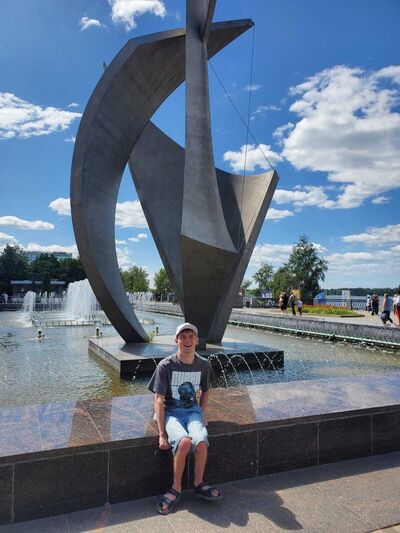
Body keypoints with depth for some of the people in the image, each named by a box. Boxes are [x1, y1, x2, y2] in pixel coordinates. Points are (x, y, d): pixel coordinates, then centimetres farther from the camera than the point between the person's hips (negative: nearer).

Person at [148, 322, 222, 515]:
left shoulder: (204, 365, -1)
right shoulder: (165, 366, -13)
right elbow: (159, 400, -12)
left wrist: (202, 414, 5)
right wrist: (162, 434, -17)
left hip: (193, 409, 3)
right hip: (171, 412, -3)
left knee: (201, 442, -27)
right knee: (184, 442, -31)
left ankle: (199, 483, 0)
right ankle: (176, 488, -9)